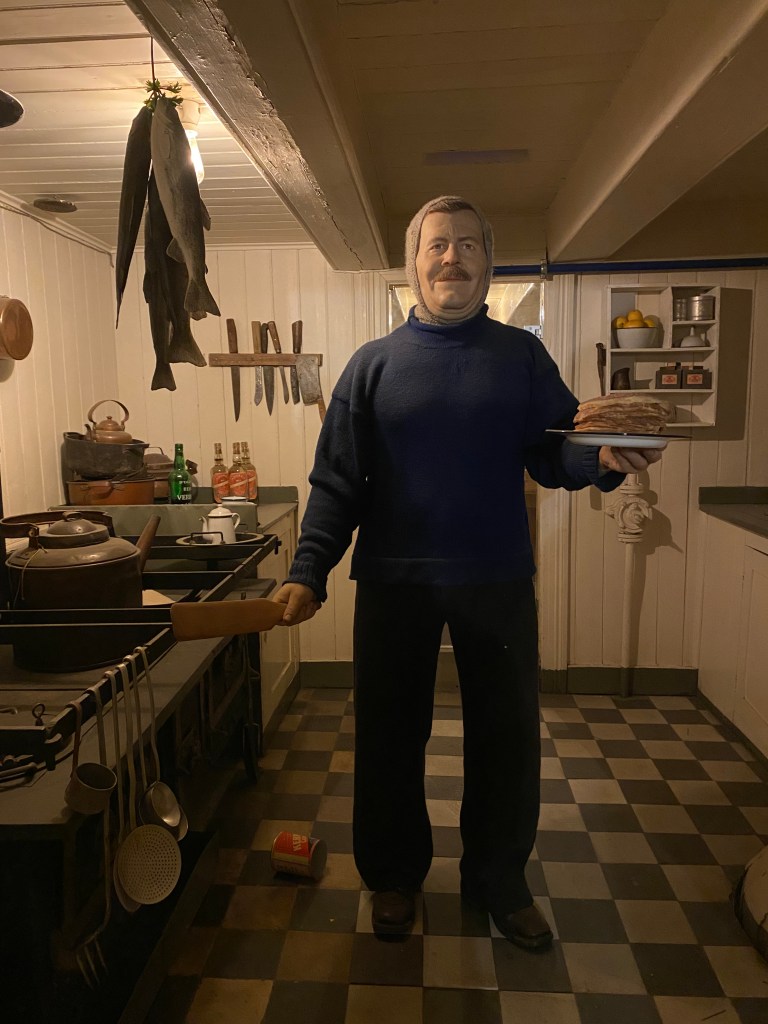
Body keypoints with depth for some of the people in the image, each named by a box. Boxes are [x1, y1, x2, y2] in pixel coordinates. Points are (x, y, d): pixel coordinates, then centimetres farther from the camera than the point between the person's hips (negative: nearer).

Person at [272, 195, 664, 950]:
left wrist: (605, 459, -21)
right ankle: (394, 873, 36)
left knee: (507, 738, 11)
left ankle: (499, 879, 36)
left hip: (498, 582, 1)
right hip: (394, 583, 0)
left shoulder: (522, 355, 6)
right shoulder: (373, 364, 4)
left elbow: (552, 455, 1)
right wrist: (309, 570, -12)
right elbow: (337, 481, -1)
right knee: (390, 736, 12)